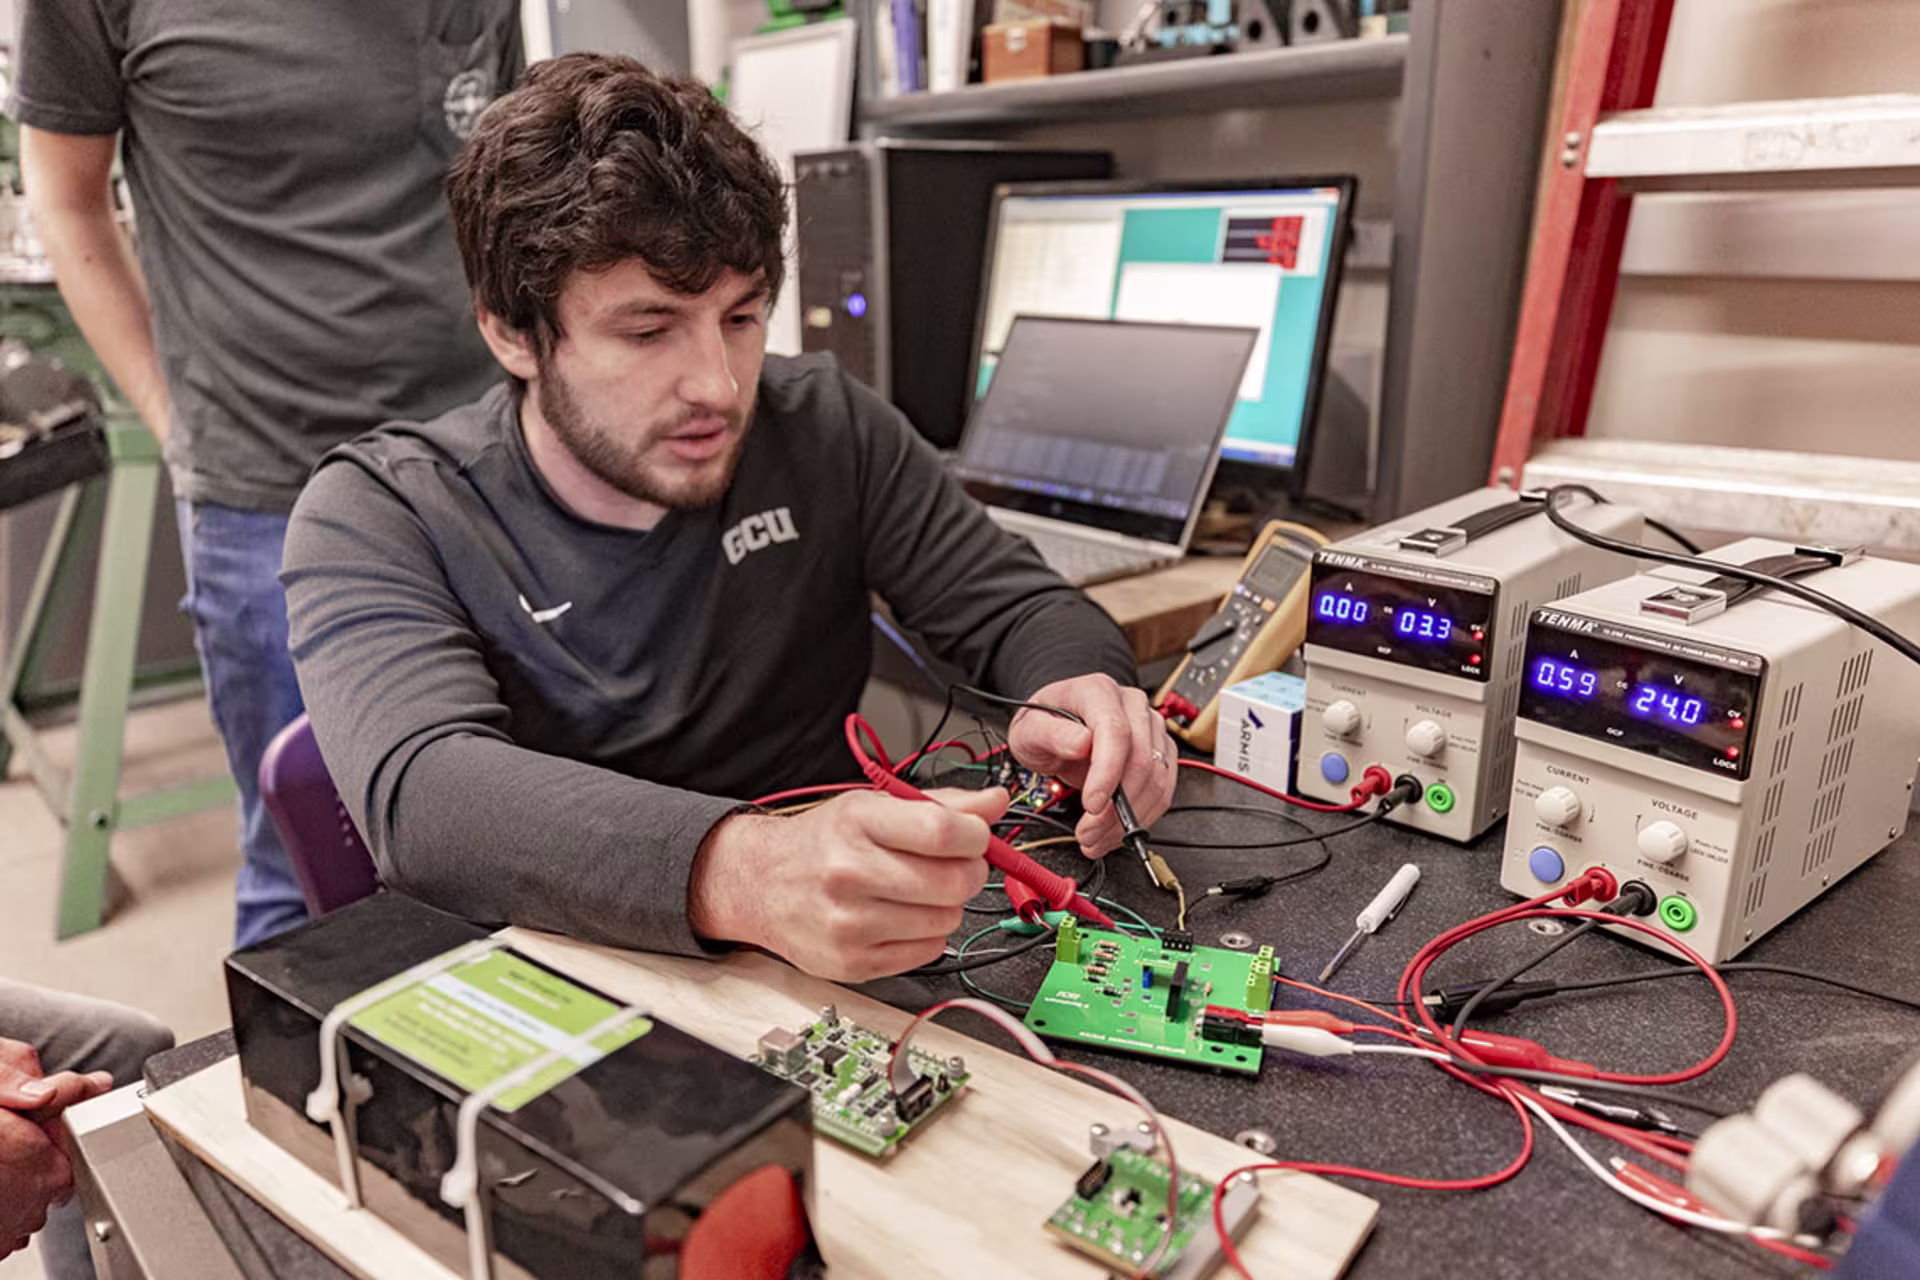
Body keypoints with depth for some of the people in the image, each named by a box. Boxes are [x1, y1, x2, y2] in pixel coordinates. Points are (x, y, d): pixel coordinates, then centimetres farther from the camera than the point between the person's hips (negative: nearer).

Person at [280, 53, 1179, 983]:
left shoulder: (825, 429, -2)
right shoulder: (377, 517, -11)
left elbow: (1021, 607, 3)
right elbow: (423, 792, -28)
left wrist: (1079, 692, -21)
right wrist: (741, 874, -46)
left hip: (830, 968, 3)